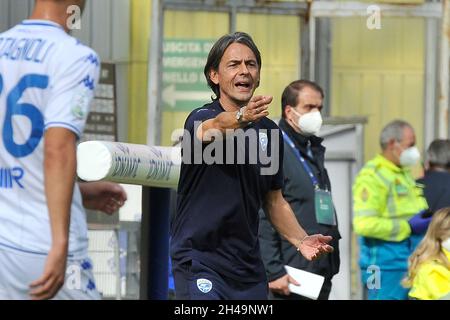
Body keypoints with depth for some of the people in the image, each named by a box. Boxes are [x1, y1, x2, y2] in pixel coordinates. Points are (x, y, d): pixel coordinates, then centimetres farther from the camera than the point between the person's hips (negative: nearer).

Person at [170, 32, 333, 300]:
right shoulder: (202, 119, -7)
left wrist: (300, 240, 1)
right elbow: (213, 128, -33)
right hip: (200, 261, -6)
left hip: (249, 267, 6)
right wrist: (240, 118, -55)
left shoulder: (269, 131, 11)